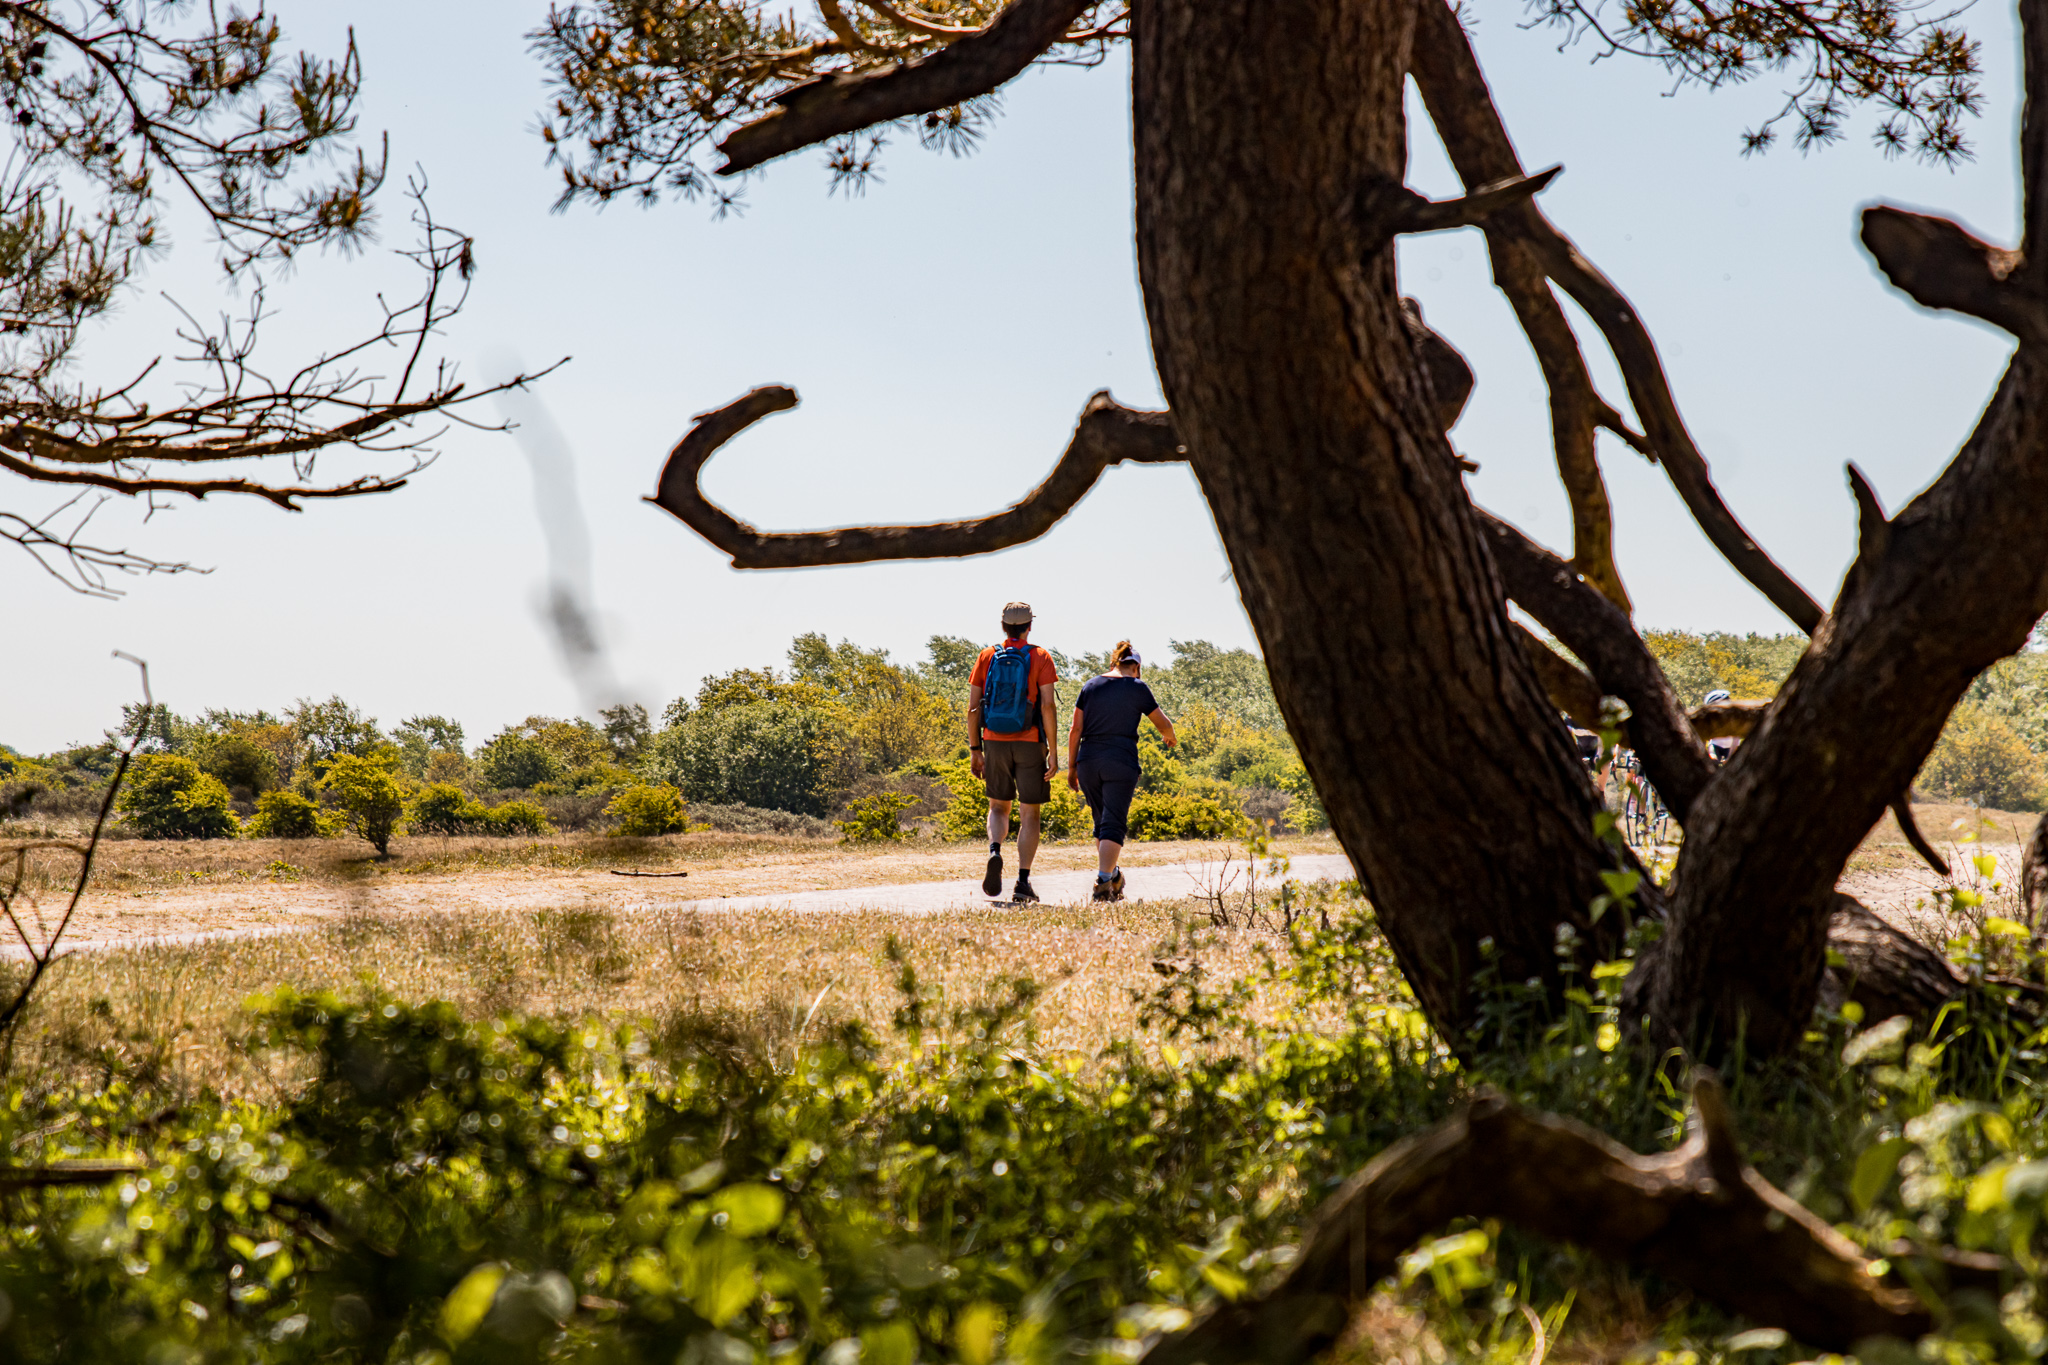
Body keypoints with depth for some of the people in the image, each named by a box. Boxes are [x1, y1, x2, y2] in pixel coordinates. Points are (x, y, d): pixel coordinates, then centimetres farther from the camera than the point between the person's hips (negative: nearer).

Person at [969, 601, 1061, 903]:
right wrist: (1053, 752, -9)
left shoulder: (987, 657, 4)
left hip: (995, 742, 2)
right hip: (1030, 743, -2)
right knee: (1029, 814, 7)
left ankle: (995, 853, -11)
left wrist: (975, 750, 9)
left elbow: (973, 708, 2)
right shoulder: (1040, 658, -3)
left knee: (998, 807, 18)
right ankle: (1023, 882, -1)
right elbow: (1047, 706, -12)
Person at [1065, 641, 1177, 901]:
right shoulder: (1137, 688, 1)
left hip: (1088, 760, 4)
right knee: (1113, 825, -5)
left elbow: (1075, 729, 5)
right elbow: (1163, 724, 9)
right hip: (1121, 760, -4)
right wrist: (1169, 737, 32)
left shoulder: (1090, 686, 9)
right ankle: (1103, 882, -19)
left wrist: (1072, 766, 10)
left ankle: (1113, 876, 28)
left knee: (1102, 822, 19)